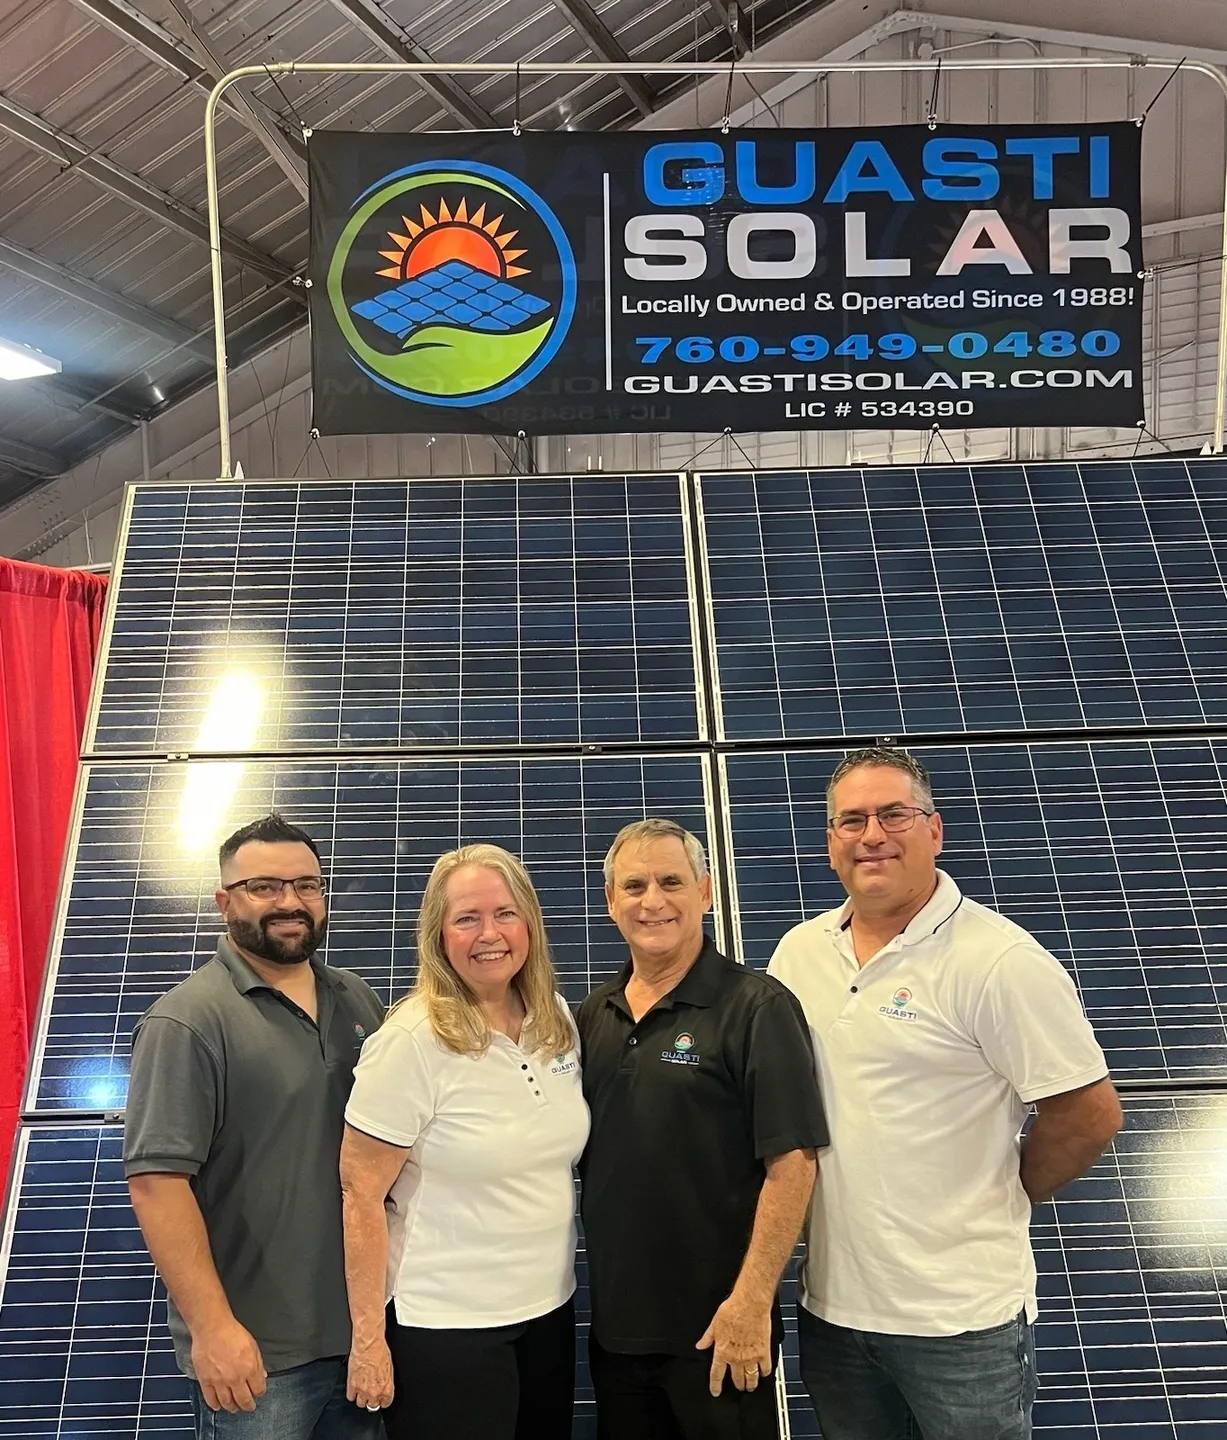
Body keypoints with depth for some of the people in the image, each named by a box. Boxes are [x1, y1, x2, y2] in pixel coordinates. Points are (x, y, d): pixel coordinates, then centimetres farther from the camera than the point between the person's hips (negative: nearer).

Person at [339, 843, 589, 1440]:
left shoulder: (557, 1019, 0)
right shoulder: (410, 1041, -18)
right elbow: (360, 1194, -15)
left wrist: (559, 1276, 12)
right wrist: (368, 1337, -14)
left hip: (550, 1308, 6)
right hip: (444, 1327, -6)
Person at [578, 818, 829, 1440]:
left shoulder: (757, 1007, -12)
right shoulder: (592, 1015, 5)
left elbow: (791, 1162, -16)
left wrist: (752, 1301, -18)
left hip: (718, 1330, -5)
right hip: (613, 1324, 5)